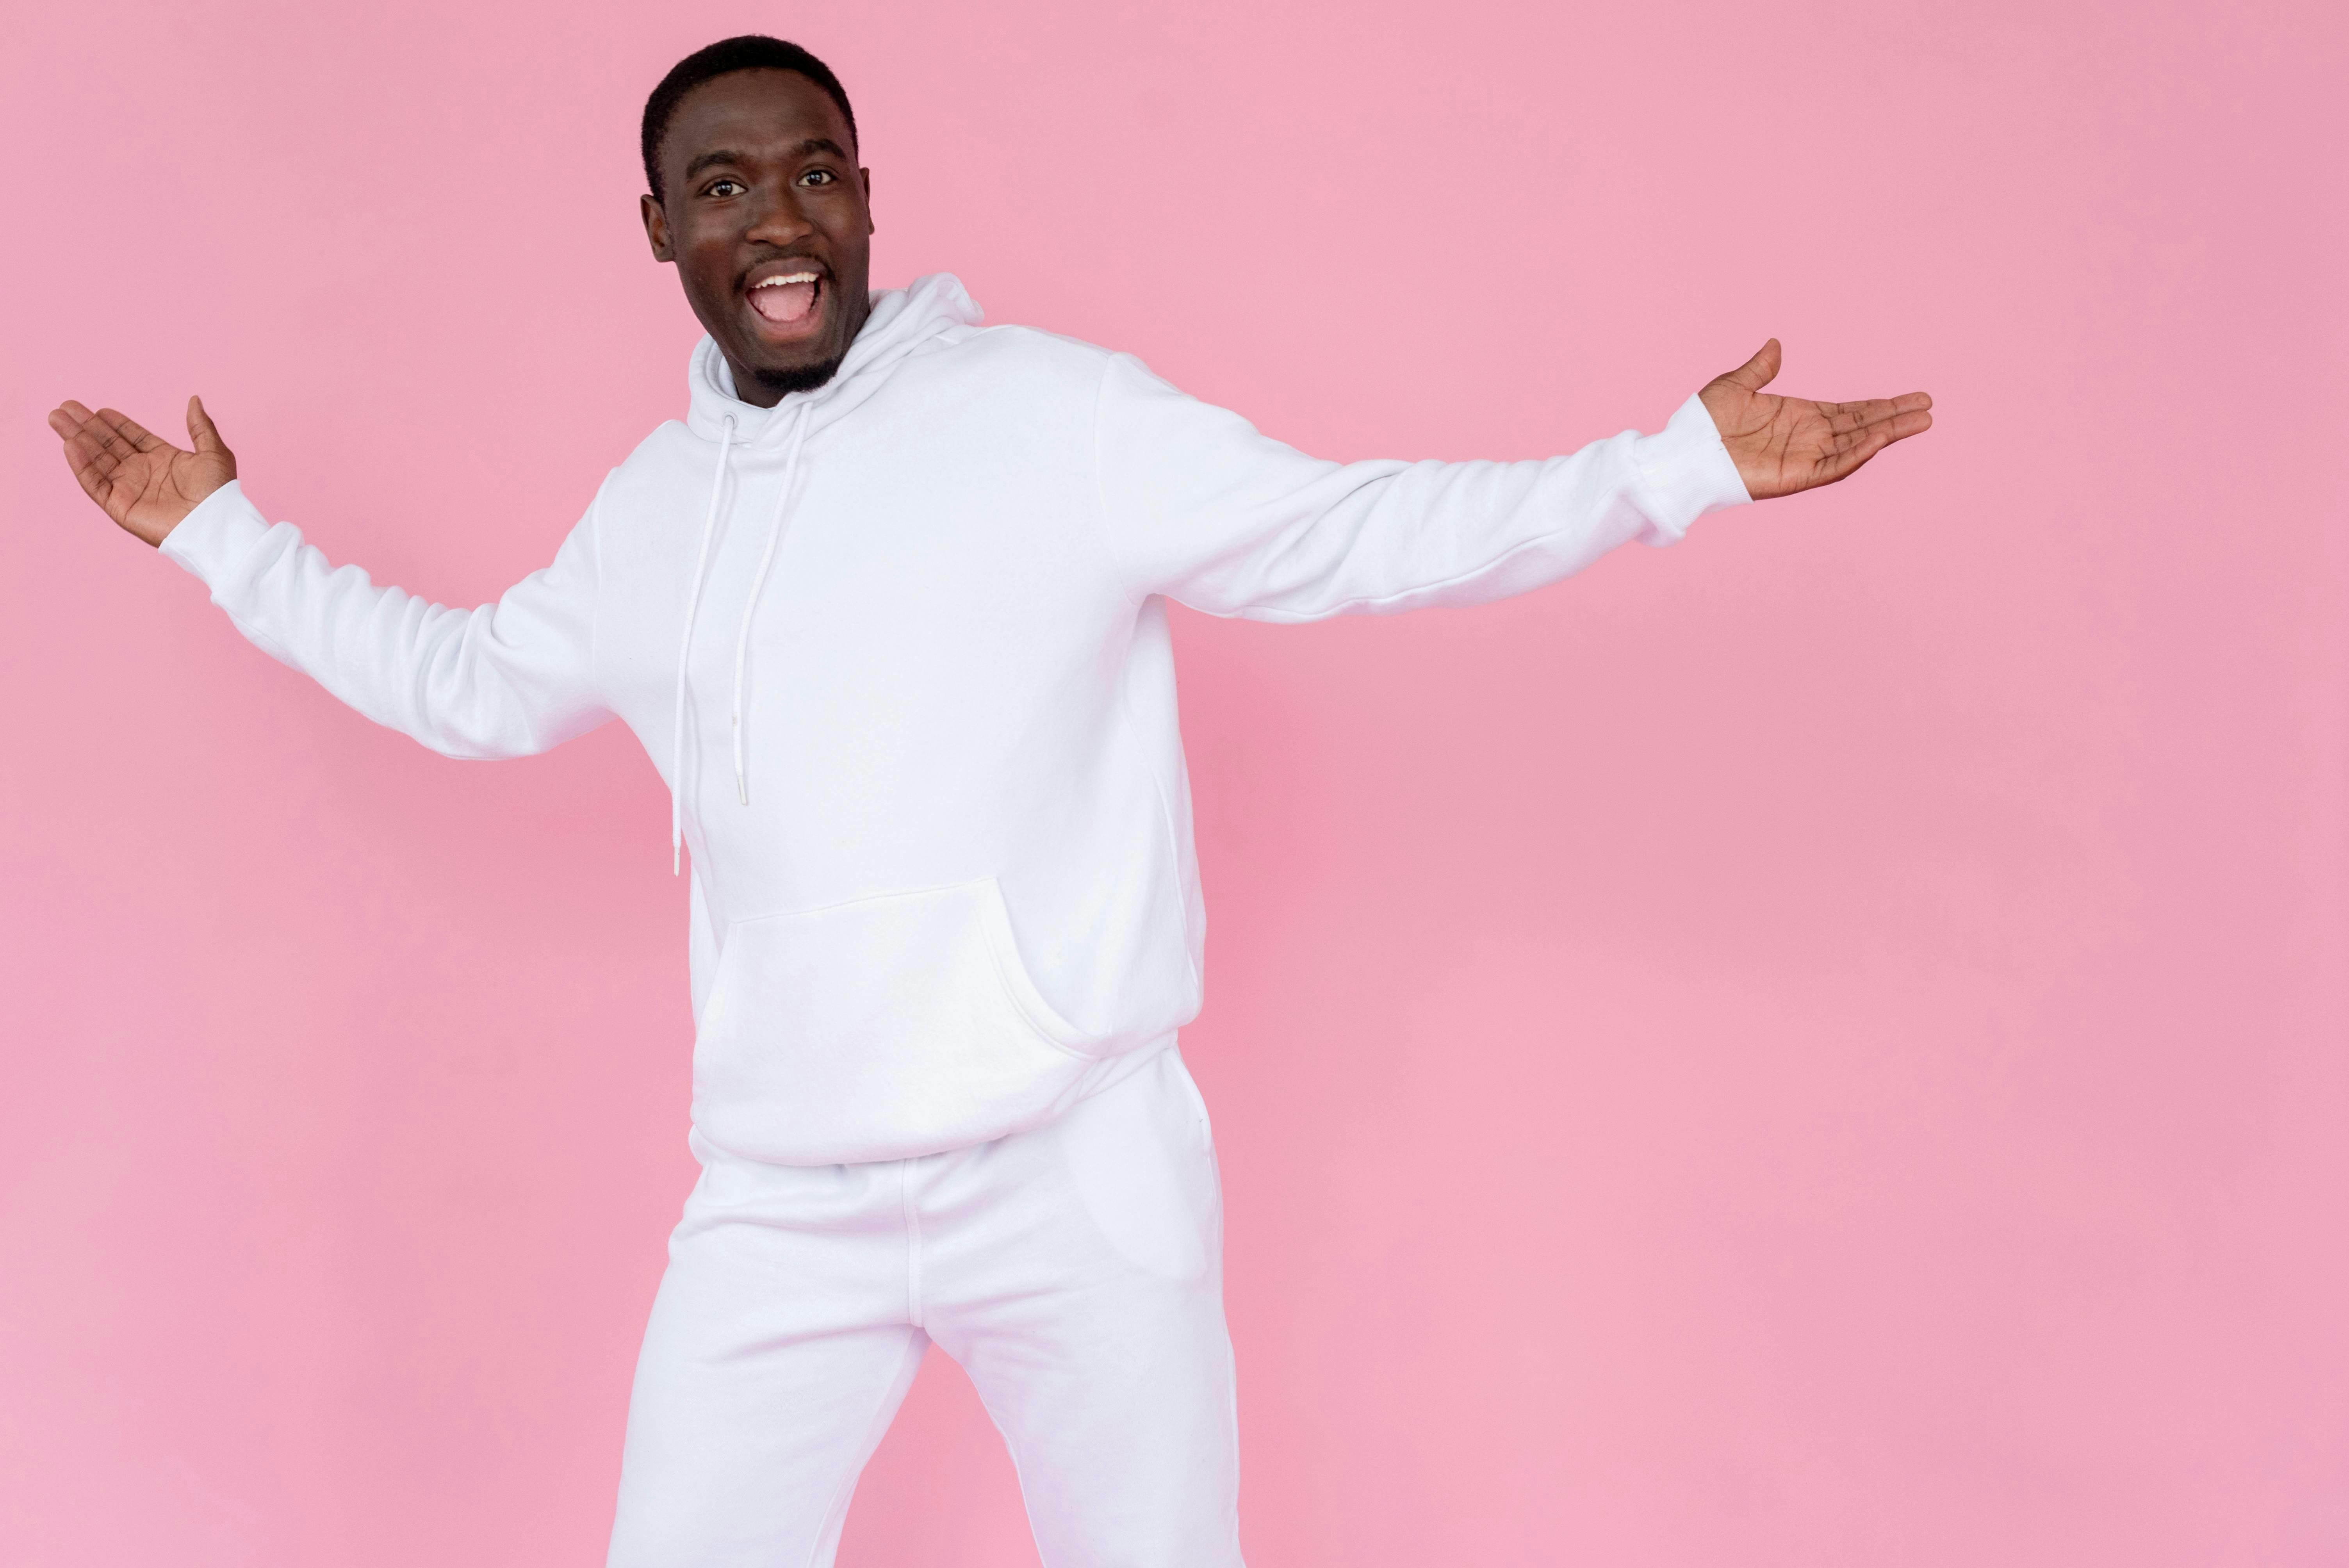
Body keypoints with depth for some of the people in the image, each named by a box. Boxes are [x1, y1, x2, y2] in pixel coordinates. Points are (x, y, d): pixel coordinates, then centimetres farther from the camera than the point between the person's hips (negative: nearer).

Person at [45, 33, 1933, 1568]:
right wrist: (223, 534, 32)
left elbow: (1354, 538, -3)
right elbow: (468, 682, 28)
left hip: (1072, 1180, -4)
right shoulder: (651, 506, 12)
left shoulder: (1060, 414, -5)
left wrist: (1681, 462, -9)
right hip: (776, 1204, 4)